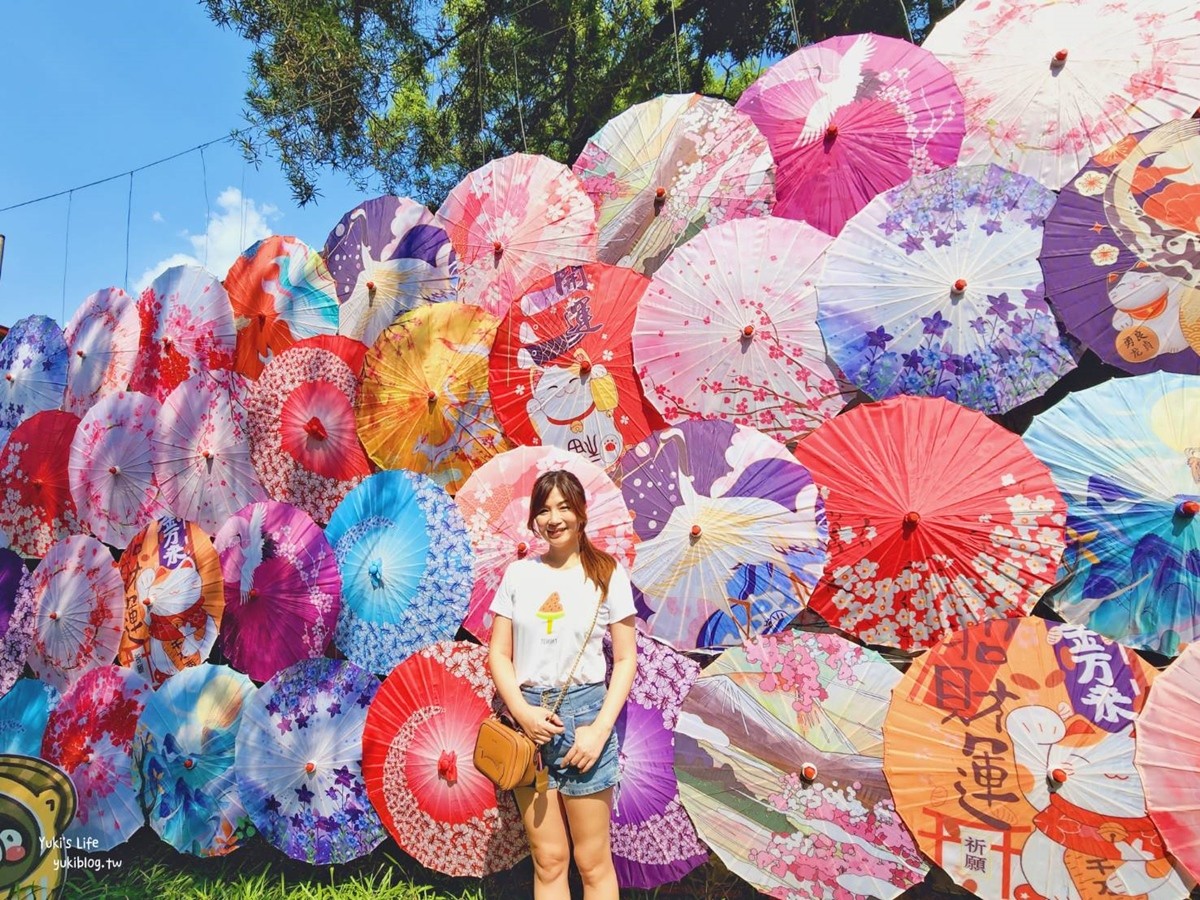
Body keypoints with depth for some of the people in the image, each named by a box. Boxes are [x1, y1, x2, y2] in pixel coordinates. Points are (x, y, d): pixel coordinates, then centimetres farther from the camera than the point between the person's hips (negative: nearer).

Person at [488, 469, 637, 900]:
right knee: (548, 861, 13)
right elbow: (498, 654, 6)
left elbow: (625, 659, -1)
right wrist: (522, 711, -9)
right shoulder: (518, 573, 5)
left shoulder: (607, 573, -1)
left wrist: (601, 728, -10)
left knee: (593, 863, 6)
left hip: (583, 711, -2)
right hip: (528, 716, 2)